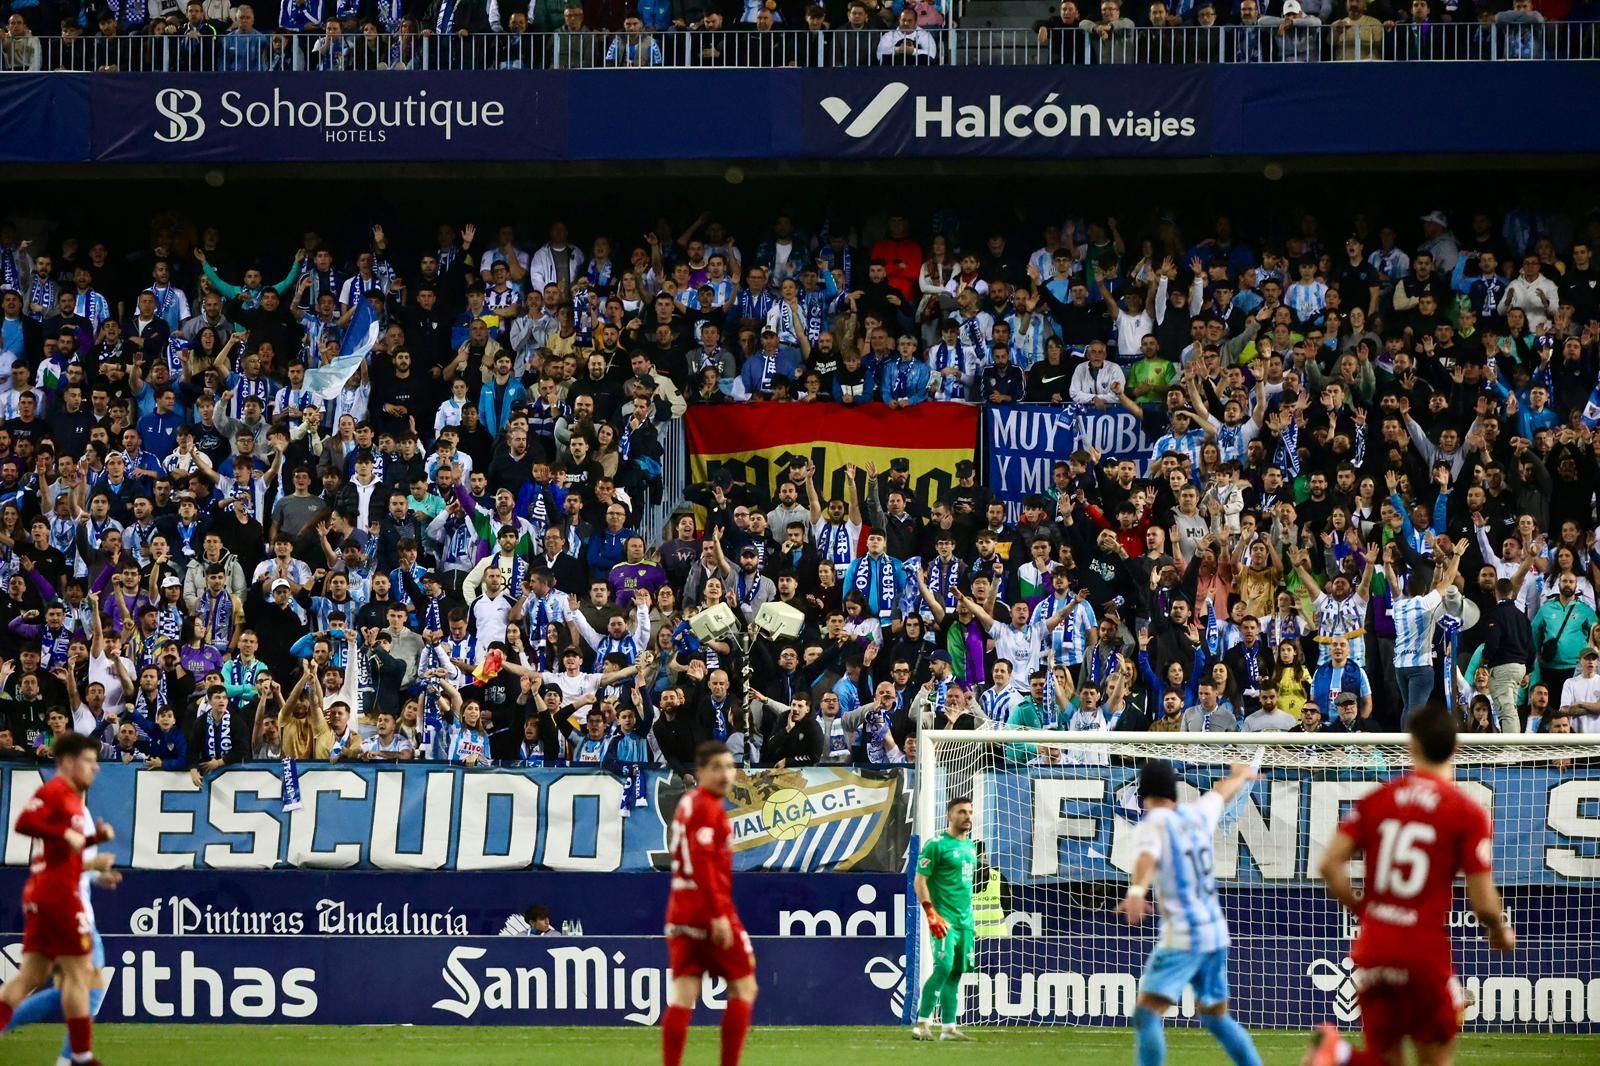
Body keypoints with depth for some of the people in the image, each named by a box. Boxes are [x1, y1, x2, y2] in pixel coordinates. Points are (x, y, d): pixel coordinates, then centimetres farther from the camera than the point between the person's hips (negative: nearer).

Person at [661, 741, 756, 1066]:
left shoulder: (688, 804, 16)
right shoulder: (708, 808, -11)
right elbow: (702, 863, -21)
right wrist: (719, 914, -24)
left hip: (680, 913, 8)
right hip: (710, 909, -8)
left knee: (683, 996, 2)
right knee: (744, 987, 3)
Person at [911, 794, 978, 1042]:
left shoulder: (970, 847, 16)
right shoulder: (936, 845, -7)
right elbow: (920, 880, -10)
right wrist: (931, 914, -18)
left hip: (965, 920, 8)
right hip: (944, 919, -8)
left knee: (956, 972, 6)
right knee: (944, 967, -17)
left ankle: (948, 1028, 9)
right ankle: (922, 1024, -14)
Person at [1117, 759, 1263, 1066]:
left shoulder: (1154, 824, -7)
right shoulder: (1197, 815, 11)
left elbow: (1147, 857, -30)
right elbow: (1223, 792, 34)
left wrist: (1137, 891, -49)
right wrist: (1240, 776, 57)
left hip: (1181, 937, -7)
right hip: (1216, 934, 7)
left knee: (1146, 1014, -14)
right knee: (1215, 1016, 22)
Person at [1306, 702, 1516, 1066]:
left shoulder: (1375, 801, 5)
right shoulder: (1469, 814, -5)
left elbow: (1329, 865, -2)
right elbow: (1483, 903, -7)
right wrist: (1501, 932, 15)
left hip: (1373, 950, 4)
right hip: (1426, 951, -4)